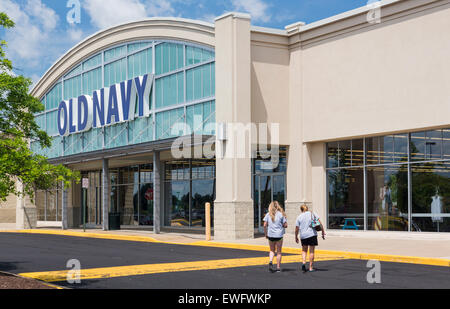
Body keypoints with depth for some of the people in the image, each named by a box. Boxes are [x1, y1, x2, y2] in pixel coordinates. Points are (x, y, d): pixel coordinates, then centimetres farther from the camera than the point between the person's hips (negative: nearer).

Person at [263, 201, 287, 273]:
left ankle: (271, 262, -8)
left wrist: (265, 234, 8)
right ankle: (278, 267, 9)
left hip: (270, 235, 2)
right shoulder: (281, 214, -3)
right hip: (279, 235, -2)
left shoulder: (268, 214, 1)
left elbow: (265, 225, -3)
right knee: (278, 252, 8)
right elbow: (285, 225, -4)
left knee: (272, 251, 16)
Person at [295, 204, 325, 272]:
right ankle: (311, 267, 6)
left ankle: (304, 262, -6)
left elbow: (297, 228, 4)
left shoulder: (299, 217, 5)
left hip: (303, 236, 1)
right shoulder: (312, 214, 5)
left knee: (304, 250, 17)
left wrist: (296, 237, 16)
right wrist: (323, 232, 2)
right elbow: (320, 223, -2)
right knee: (311, 251, 5)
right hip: (312, 234, -1)